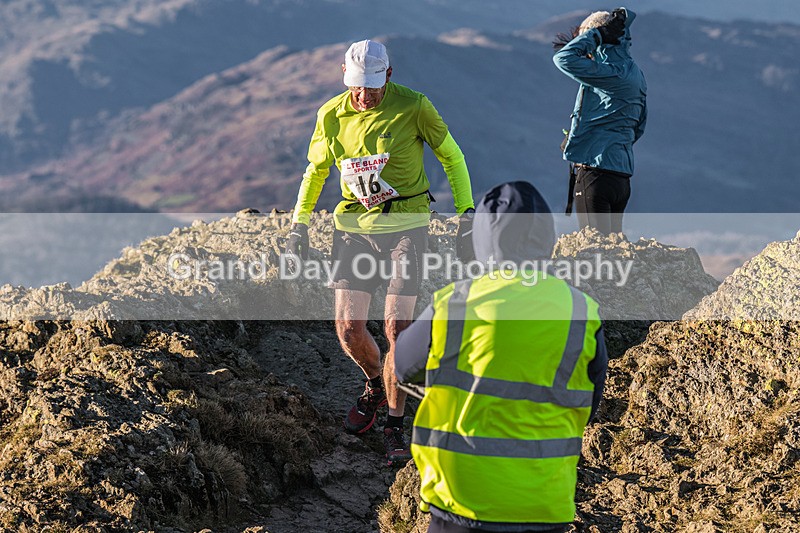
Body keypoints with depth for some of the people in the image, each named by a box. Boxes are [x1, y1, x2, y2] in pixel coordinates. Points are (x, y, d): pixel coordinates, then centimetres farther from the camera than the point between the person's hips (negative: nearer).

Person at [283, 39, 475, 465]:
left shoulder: (413, 107, -11)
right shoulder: (332, 115, -1)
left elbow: (452, 157, 2)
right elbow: (315, 169, 15)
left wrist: (467, 212, -3)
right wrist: (299, 225, 11)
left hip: (406, 225, -3)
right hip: (354, 226, 3)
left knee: (396, 327, -9)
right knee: (349, 328, -4)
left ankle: (395, 426, 6)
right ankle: (376, 386, 29)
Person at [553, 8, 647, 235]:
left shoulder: (613, 74, -16)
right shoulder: (635, 75, 15)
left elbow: (564, 59, -23)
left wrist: (595, 34, -11)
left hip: (596, 175, -10)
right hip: (622, 176, 10)